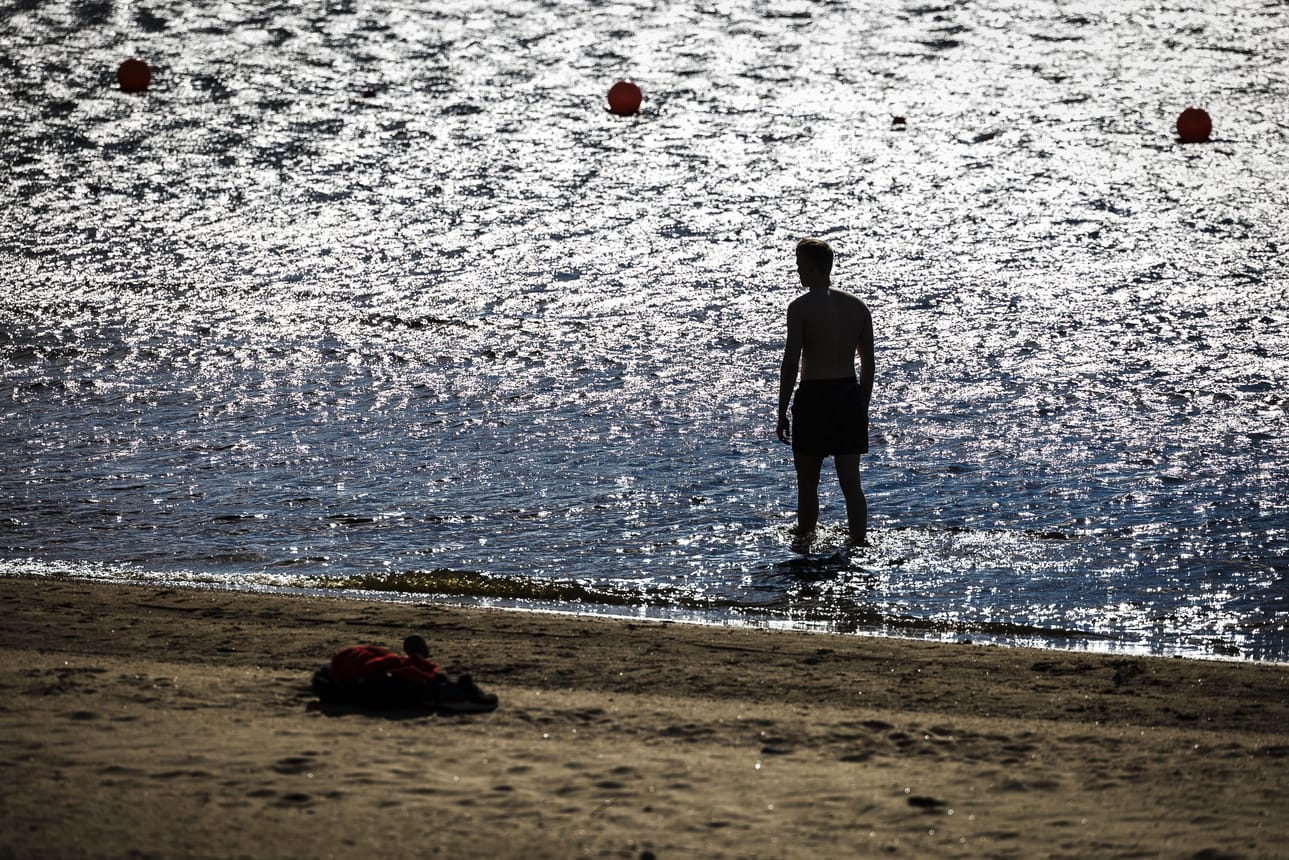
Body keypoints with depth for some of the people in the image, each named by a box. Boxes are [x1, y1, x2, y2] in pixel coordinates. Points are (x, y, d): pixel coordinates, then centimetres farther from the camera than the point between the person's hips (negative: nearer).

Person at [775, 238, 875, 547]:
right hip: (850, 395, 5)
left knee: (808, 483, 8)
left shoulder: (800, 307, -9)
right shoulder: (858, 307, 8)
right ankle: (859, 541, 5)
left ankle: (804, 544, 15)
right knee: (851, 481, 8)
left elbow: (790, 363, -12)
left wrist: (782, 413, -7)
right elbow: (868, 365, 11)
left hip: (814, 396, -5)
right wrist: (862, 406, 20)